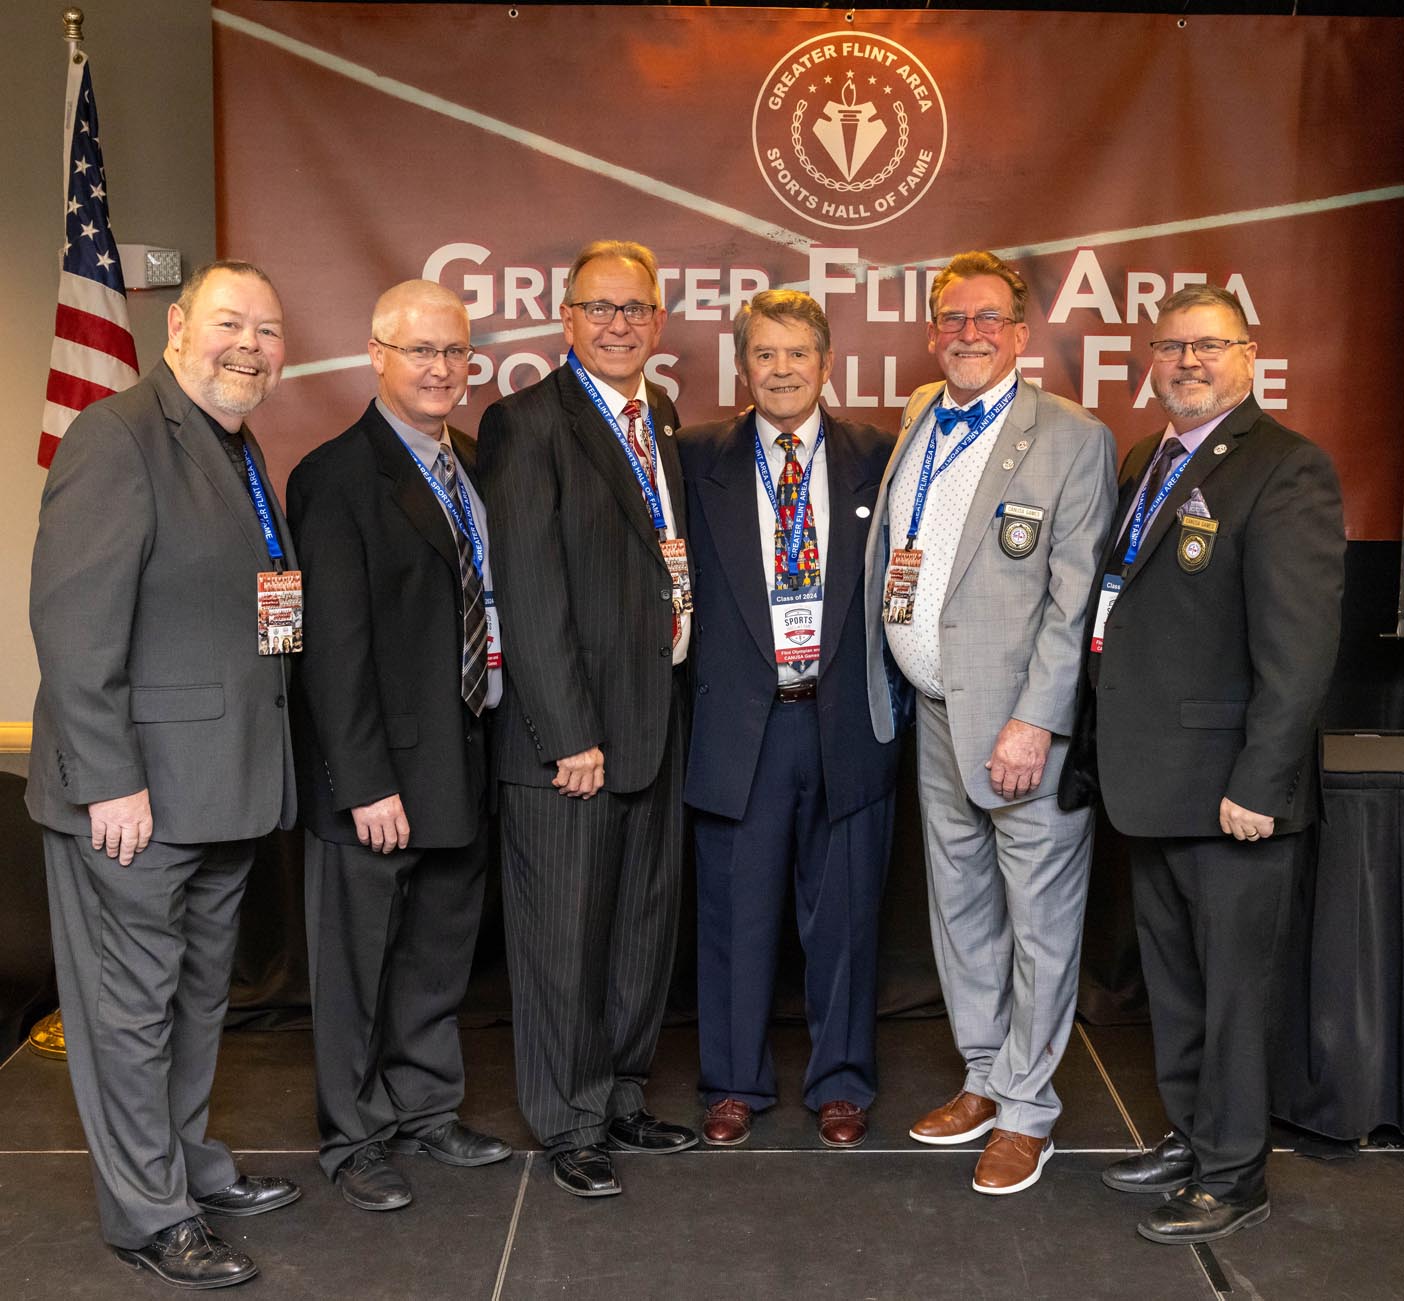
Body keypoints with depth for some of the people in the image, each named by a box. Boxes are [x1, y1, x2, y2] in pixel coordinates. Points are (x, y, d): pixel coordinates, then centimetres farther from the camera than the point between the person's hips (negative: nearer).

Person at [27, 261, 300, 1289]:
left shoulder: (243, 454, 14)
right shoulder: (119, 436, -14)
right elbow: (74, 621, -21)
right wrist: (110, 779, -23)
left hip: (226, 783, 9)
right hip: (134, 790, -9)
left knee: (200, 993, 21)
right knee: (133, 1005, 5)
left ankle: (189, 1164, 38)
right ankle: (150, 1215, 20)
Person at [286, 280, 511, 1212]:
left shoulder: (471, 464, 10)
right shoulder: (338, 477, -13)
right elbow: (335, 646, -17)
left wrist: (497, 733, 5)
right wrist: (368, 785, -19)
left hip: (465, 758, 7)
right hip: (379, 769, -7)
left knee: (443, 946, 19)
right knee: (359, 959, 8)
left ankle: (425, 1108, 37)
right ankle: (354, 1139, 26)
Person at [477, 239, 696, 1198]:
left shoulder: (665, 419, 12)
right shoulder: (528, 424, -11)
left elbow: (673, 566, 13)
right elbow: (530, 595, -16)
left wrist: (682, 704, 6)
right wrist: (571, 733, -19)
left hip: (659, 720, 8)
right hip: (570, 727, -7)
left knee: (646, 924, 18)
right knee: (566, 936, 5)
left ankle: (622, 1096, 35)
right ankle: (572, 1125, 22)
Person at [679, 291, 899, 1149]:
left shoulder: (876, 457, 5)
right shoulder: (699, 458, 3)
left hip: (847, 721, 1)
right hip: (741, 717, 0)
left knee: (845, 910, 11)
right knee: (737, 910, 9)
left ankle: (842, 1083, 28)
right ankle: (736, 1081, 27)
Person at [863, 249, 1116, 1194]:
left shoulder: (1074, 439, -10)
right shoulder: (915, 419, 10)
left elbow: (1075, 600, -15)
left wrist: (1034, 722, -21)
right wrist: (889, 559, 2)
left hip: (1026, 722, -7)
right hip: (938, 715, 7)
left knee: (1040, 919, 5)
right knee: (959, 906, 18)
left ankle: (1026, 1109, 20)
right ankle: (985, 1079, 35)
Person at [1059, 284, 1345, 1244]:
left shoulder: (1286, 469, -12)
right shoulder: (1144, 463, 14)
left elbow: (1299, 644, -18)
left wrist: (1259, 782, -21)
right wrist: (1101, 753, 12)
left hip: (1232, 792, -8)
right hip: (1156, 785, 8)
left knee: (1233, 986, 5)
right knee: (1172, 978, 20)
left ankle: (1234, 1177, 21)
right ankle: (1190, 1136, 37)